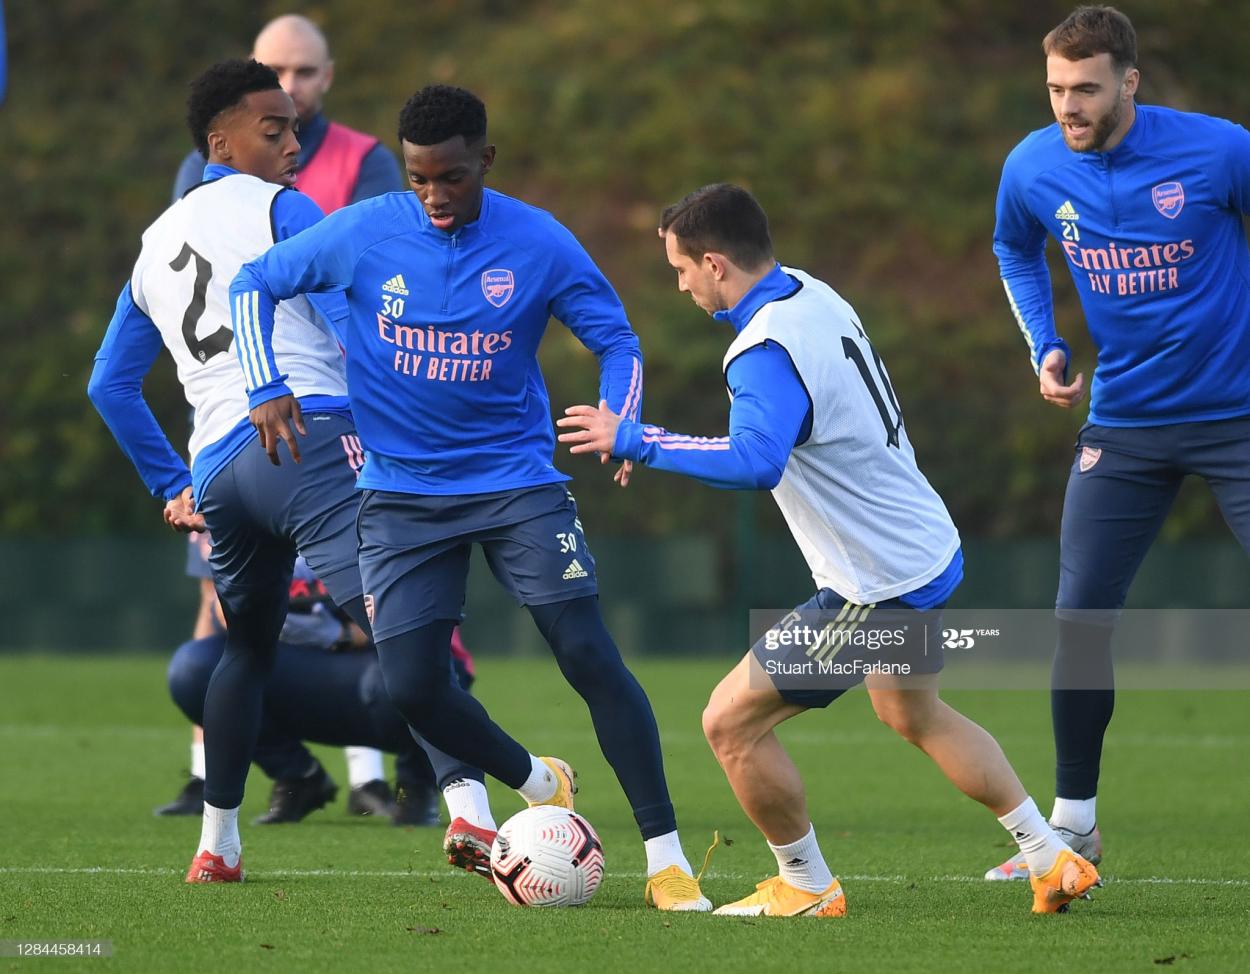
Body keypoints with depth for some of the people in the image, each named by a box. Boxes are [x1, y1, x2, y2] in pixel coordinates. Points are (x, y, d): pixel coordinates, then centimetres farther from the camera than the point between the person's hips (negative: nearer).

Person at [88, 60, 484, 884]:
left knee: (249, 649, 26)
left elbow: (111, 385, 31)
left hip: (217, 470, 7)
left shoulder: (157, 243, 26)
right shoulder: (280, 209, 5)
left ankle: (217, 845, 27)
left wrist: (170, 484, 33)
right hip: (308, 439, -7)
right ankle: (467, 800, -37)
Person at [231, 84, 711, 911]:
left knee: (590, 656, -14)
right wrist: (267, 388, -7)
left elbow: (618, 342, 1)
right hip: (402, 492, 2)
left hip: (517, 481, -2)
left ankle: (667, 859, -8)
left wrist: (618, 424, -19)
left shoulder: (539, 245, -9)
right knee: (412, 686, -6)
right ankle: (538, 787, 23)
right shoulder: (363, 234, -7)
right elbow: (255, 283, 5)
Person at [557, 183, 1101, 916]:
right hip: (929, 550, 10)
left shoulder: (766, 352, -26)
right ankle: (1052, 860, 35)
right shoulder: (813, 293, 2)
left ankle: (806, 886, 14)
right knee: (915, 715, 32)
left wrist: (634, 441, -35)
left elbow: (754, 463, -42)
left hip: (880, 590, -10)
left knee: (732, 722, -2)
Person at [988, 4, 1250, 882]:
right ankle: (1074, 824, 16)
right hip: (1124, 424, 3)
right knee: (1081, 618, 2)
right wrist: (1046, 348, 4)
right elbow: (1016, 251, 17)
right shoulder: (1034, 170, -7)